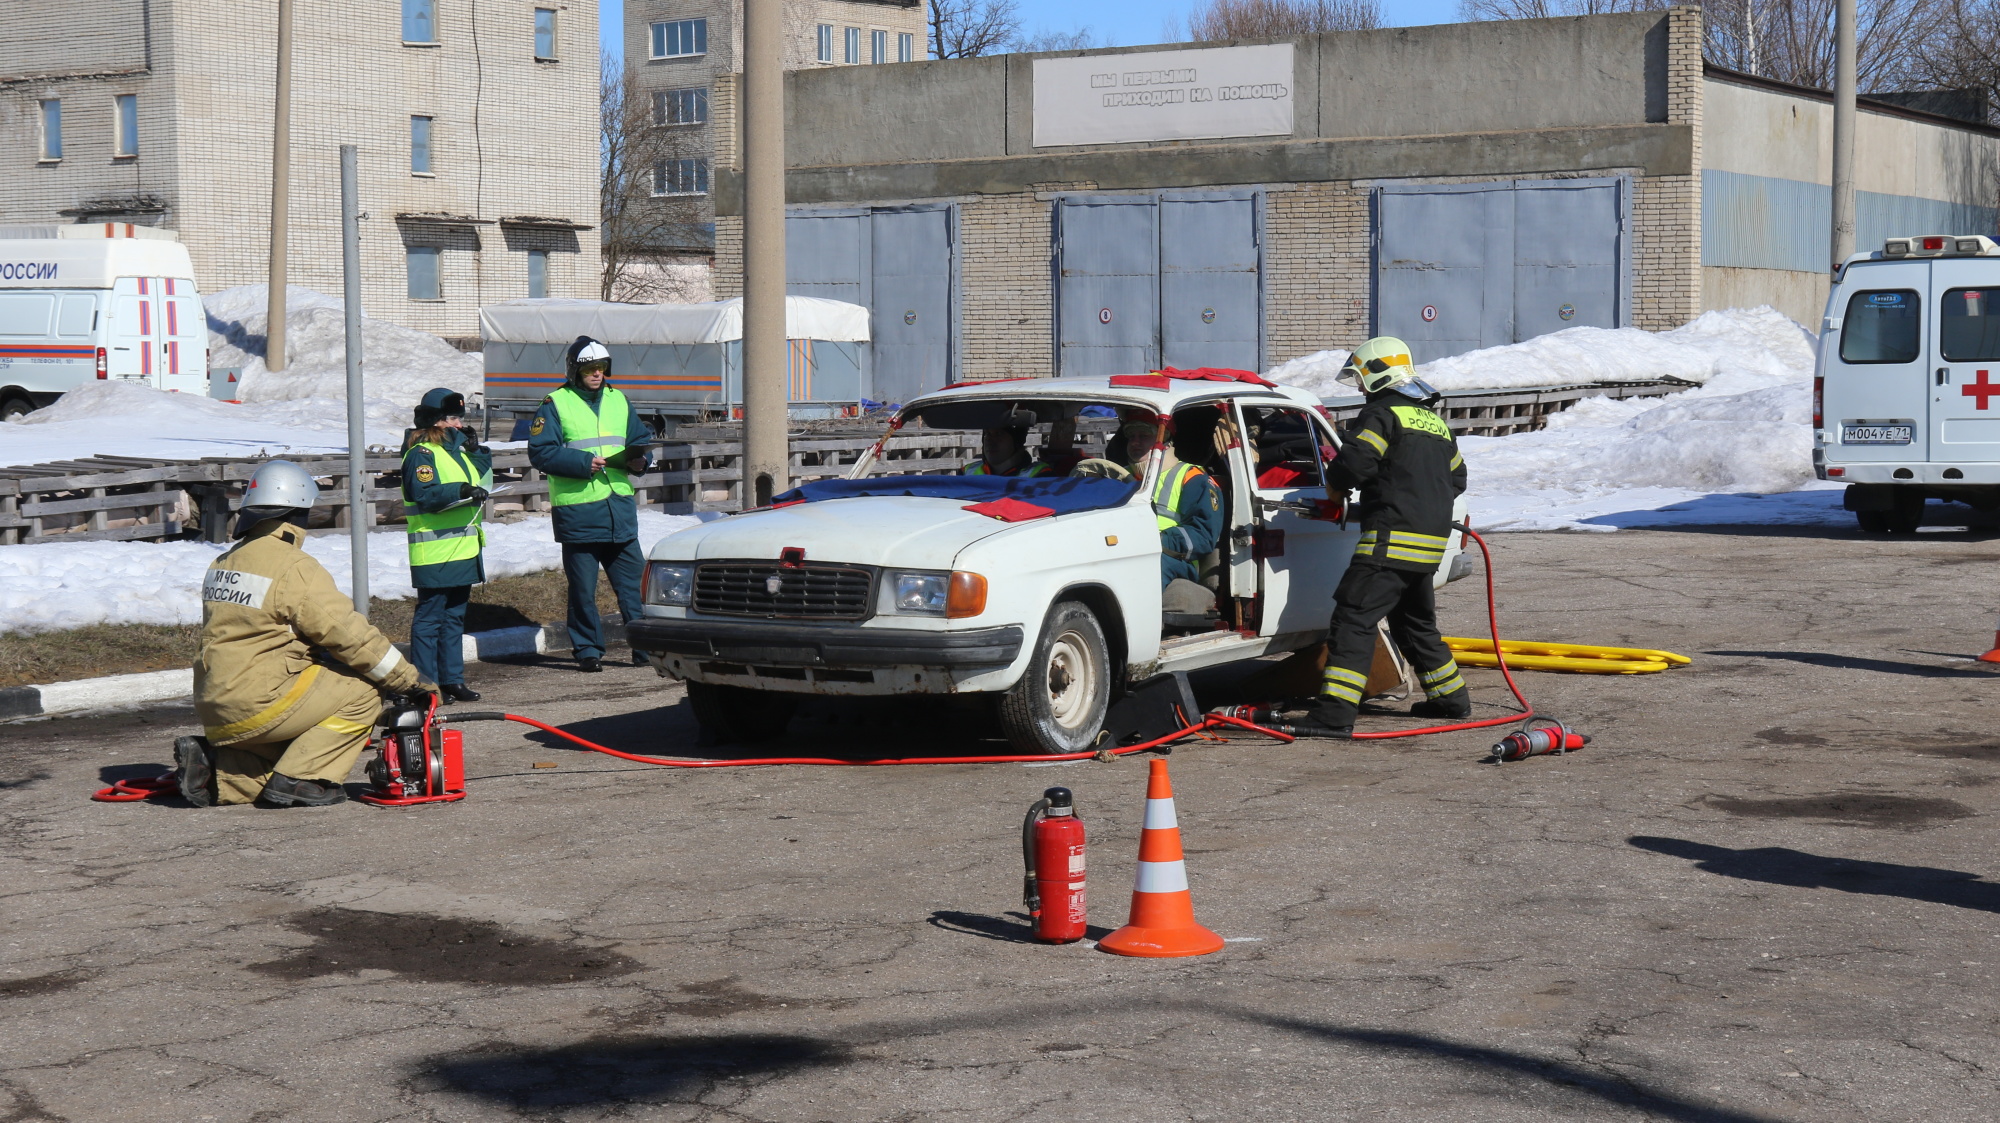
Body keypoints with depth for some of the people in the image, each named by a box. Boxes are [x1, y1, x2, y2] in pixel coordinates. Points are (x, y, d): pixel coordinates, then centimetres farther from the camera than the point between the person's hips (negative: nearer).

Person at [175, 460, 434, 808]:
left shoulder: (222, 564, 13)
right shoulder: (295, 569, -14)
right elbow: (347, 633, -13)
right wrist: (408, 679, -4)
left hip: (213, 708, 9)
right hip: (258, 706, -9)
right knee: (363, 694, -1)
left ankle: (214, 768, 6)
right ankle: (296, 779, -8)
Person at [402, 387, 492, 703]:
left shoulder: (459, 450, 19)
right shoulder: (421, 454, -9)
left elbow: (483, 481, 20)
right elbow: (424, 494, -23)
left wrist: (478, 453, 6)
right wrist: (462, 491, -32)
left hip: (463, 549, 9)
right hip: (434, 554, -9)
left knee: (455, 617, 13)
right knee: (430, 617, -6)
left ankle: (452, 679, 19)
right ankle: (425, 685, -3)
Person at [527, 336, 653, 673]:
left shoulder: (618, 401, 15)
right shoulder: (555, 405, -2)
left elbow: (641, 439, 22)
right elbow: (541, 452, -10)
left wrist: (639, 460, 0)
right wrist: (585, 463, -18)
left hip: (620, 507, 4)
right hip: (577, 509, -4)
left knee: (633, 582, 6)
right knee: (582, 588, 2)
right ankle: (588, 650, 11)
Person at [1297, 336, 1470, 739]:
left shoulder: (1383, 413, -7)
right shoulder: (1435, 422, 21)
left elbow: (1355, 461, -18)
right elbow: (1456, 478, 28)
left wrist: (1334, 484, 1)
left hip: (1392, 539, -9)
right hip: (1431, 542, 9)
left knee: (1353, 619, -12)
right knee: (1415, 622, 26)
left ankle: (1335, 715, -21)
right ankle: (1451, 698, 35)